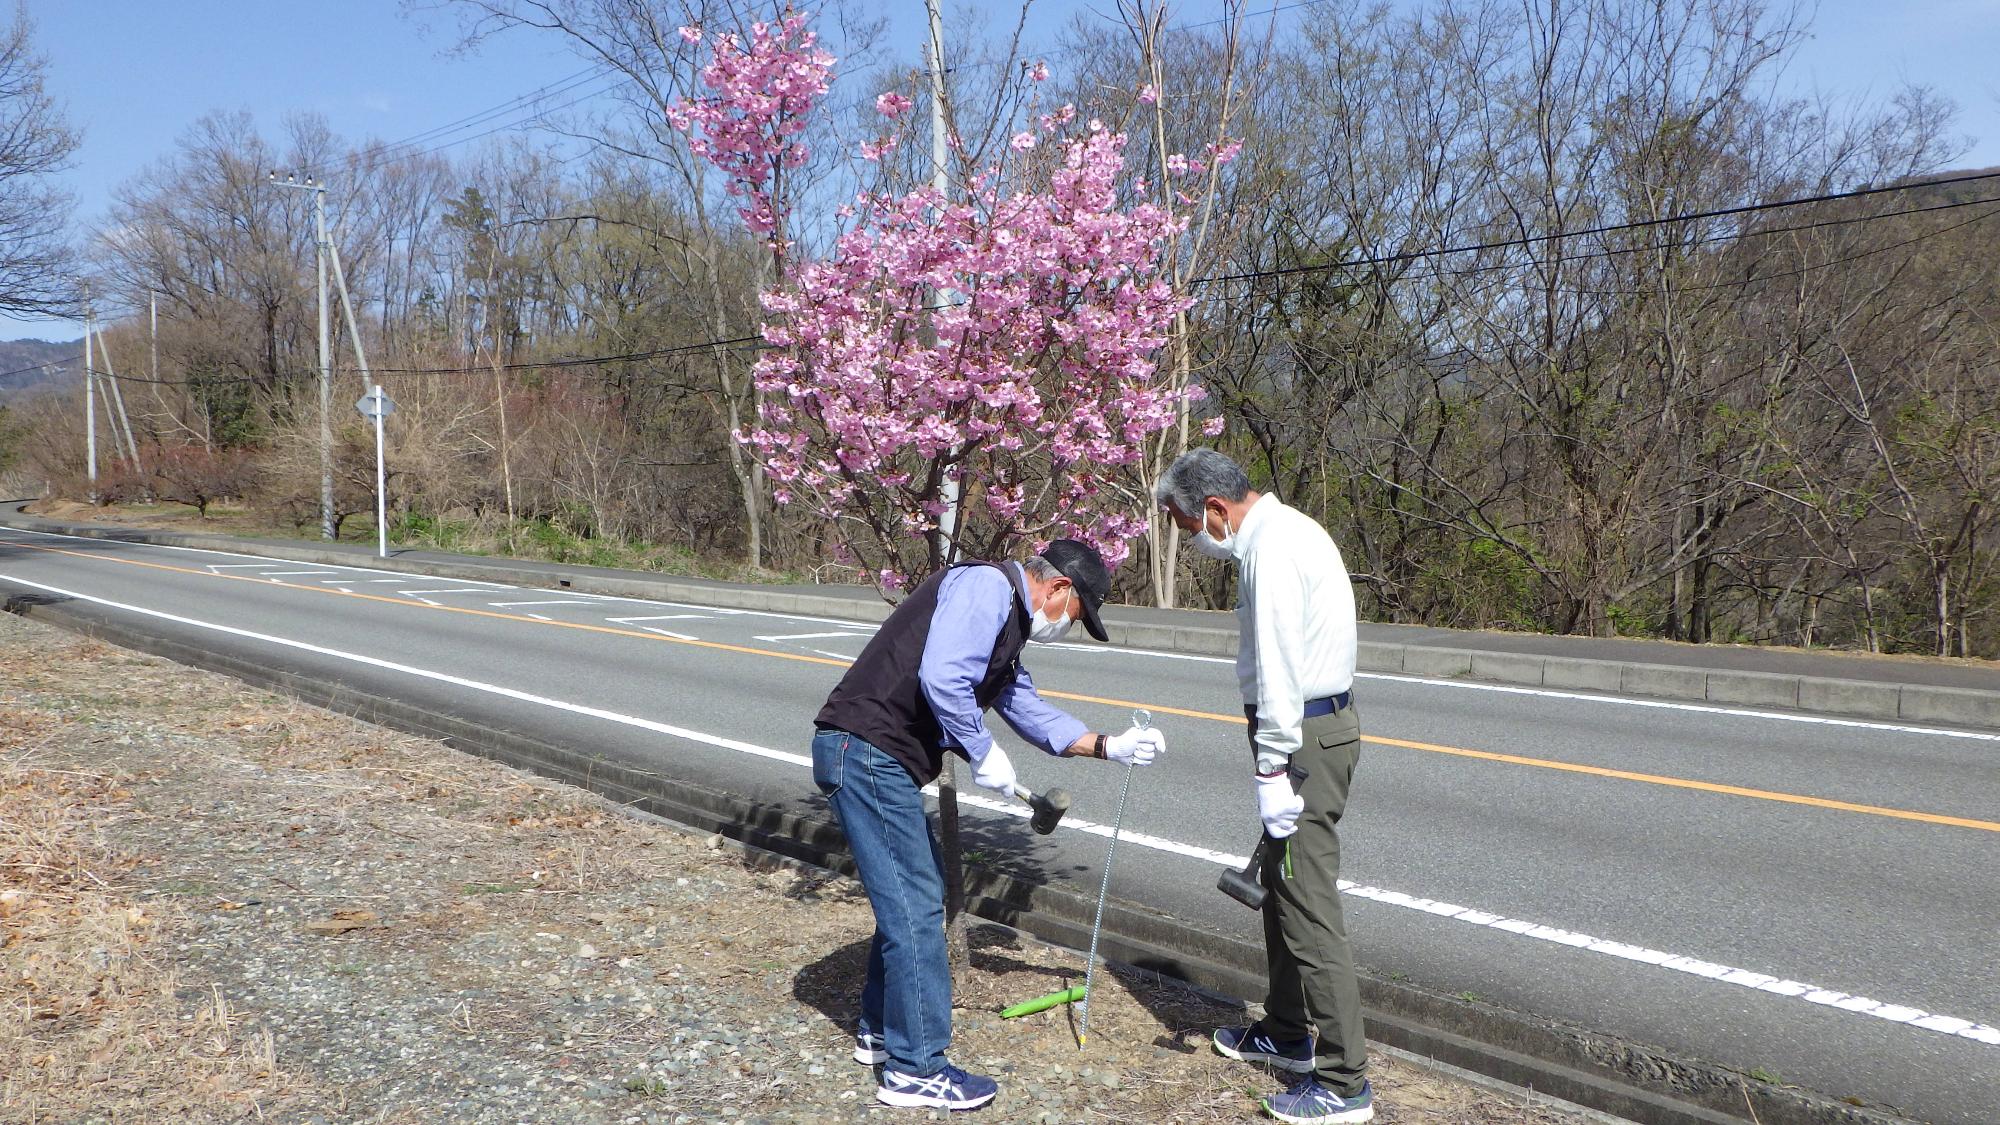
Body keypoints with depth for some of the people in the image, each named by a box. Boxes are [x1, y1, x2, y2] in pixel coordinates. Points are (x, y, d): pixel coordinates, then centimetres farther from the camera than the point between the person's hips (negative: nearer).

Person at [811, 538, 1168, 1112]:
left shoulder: (1007, 624, 22)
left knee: (912, 891, 20)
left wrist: (1111, 746, 27)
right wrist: (984, 753, -13)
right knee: (915, 904, -5)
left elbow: (1033, 714, 31)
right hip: (865, 748, -11)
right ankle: (915, 1068, 5)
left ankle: (880, 1030, 33)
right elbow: (942, 678, -26)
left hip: (879, 760, 11)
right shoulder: (987, 586, -11)